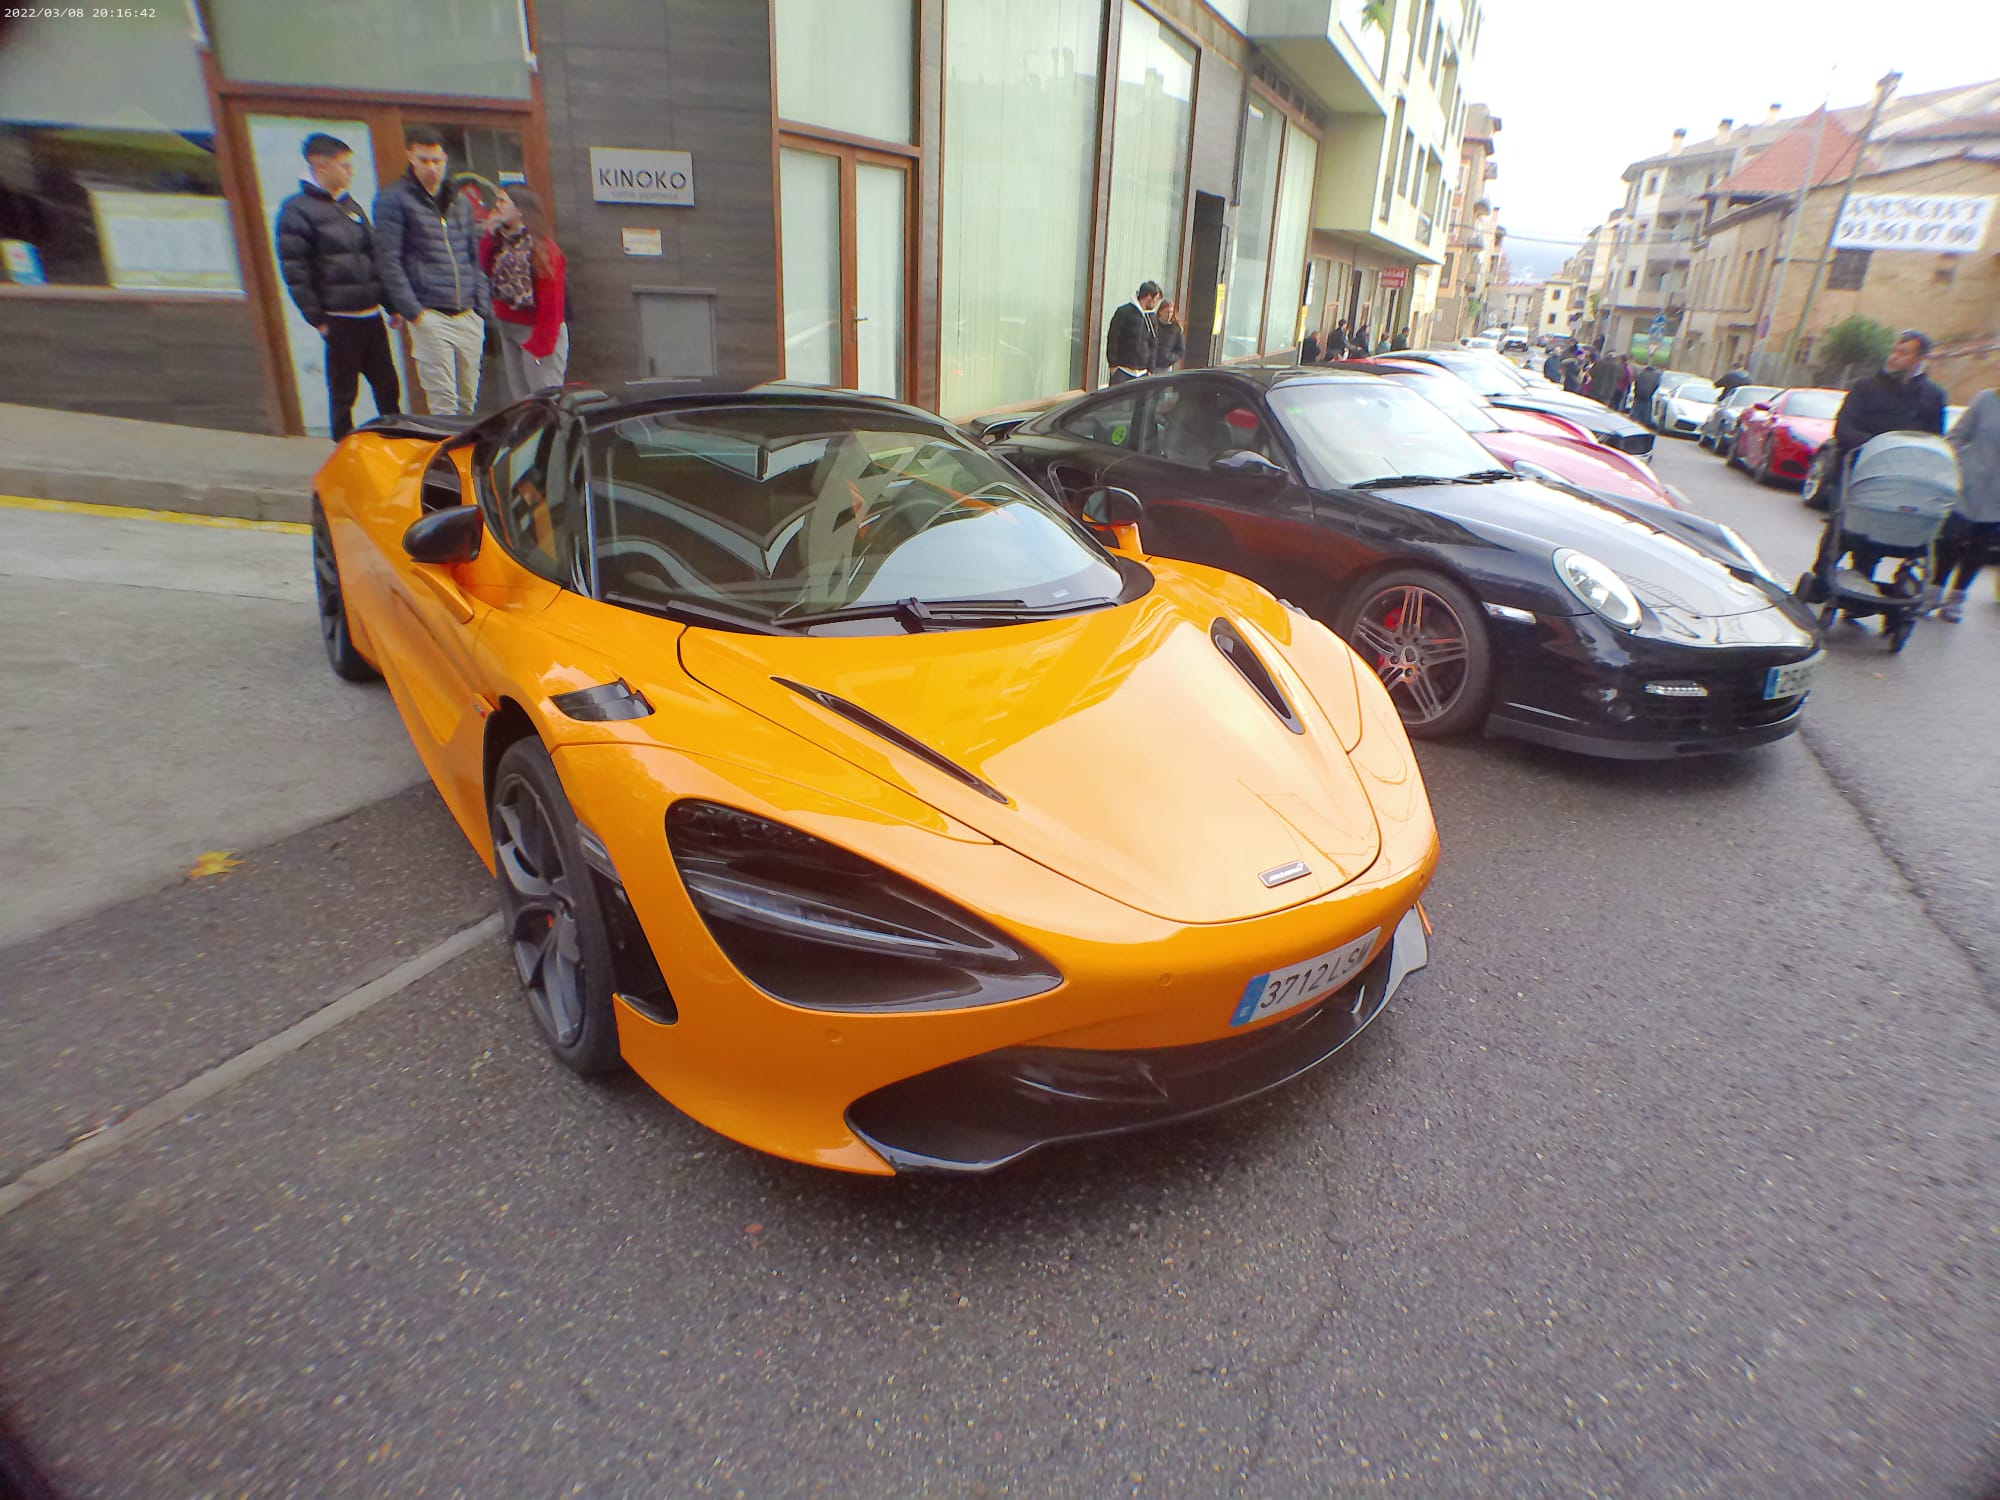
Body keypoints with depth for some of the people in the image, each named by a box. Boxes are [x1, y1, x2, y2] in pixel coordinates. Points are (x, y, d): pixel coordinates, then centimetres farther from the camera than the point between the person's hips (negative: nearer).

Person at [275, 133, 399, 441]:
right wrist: (318, 320, -13)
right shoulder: (297, 210, -5)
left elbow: (374, 258, 20)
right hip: (340, 320, -6)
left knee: (388, 388, 9)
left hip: (372, 316, 6)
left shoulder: (351, 206, 16)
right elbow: (295, 272, -9)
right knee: (343, 395, 1)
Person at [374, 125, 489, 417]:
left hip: (468, 317, 5)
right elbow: (388, 261, -5)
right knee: (444, 405, -10)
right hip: (430, 317, -5)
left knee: (468, 401, 7)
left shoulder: (459, 200, 17)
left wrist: (480, 307, 10)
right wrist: (413, 312, -13)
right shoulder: (394, 199, 0)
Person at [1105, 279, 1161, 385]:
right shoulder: (1124, 312, -6)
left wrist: (1150, 369, 11)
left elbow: (1152, 345, 16)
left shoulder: (1151, 317, 12)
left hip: (1141, 372, 5)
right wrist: (1113, 364, -9)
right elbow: (1112, 339, -6)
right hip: (1122, 370, -5)